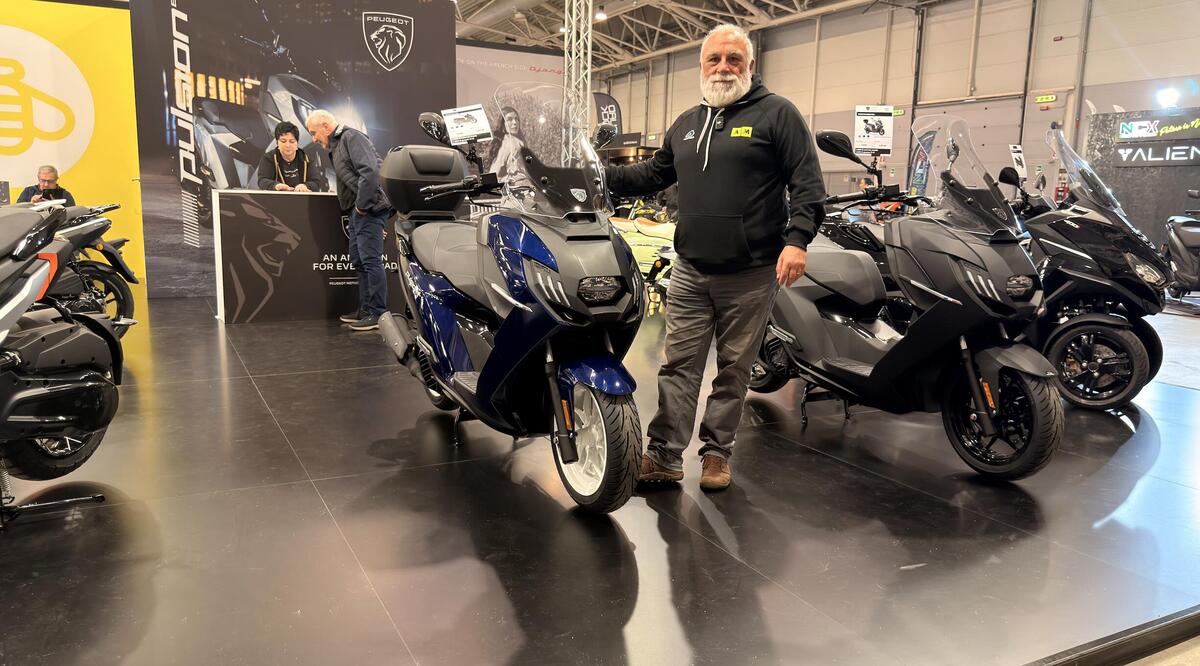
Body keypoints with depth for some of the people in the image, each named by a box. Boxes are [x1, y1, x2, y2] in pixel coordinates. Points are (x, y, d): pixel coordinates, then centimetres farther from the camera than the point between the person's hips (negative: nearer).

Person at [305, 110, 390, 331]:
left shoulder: (352, 137, -9)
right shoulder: (336, 145, 22)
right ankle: (365, 309, 21)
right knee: (359, 260, 14)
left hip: (369, 207, -11)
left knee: (370, 260, -10)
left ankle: (377, 314, -7)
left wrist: (362, 204, -19)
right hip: (357, 210, 11)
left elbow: (370, 171, -22)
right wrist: (354, 208, 10)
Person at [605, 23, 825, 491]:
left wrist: (797, 238, -20)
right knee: (679, 366, 4)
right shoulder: (686, 124, 17)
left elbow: (807, 181, -7)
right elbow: (653, 174, 26)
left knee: (734, 369, 7)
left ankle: (717, 452, 20)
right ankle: (664, 456, 9)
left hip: (751, 275, -4)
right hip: (690, 273, 5)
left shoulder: (777, 114, -1)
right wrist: (601, 176, 15)